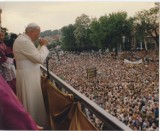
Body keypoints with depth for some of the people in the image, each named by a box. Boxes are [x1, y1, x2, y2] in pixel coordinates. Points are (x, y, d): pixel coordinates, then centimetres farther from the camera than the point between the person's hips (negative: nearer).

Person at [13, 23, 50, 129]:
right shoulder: (24, 41, -23)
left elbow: (34, 55, 18)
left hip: (29, 75, 11)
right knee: (32, 101, 3)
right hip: (28, 76, -11)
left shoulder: (24, 39, 11)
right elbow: (40, 59, -24)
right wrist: (44, 46, -11)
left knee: (31, 101, 20)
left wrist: (40, 46, 7)